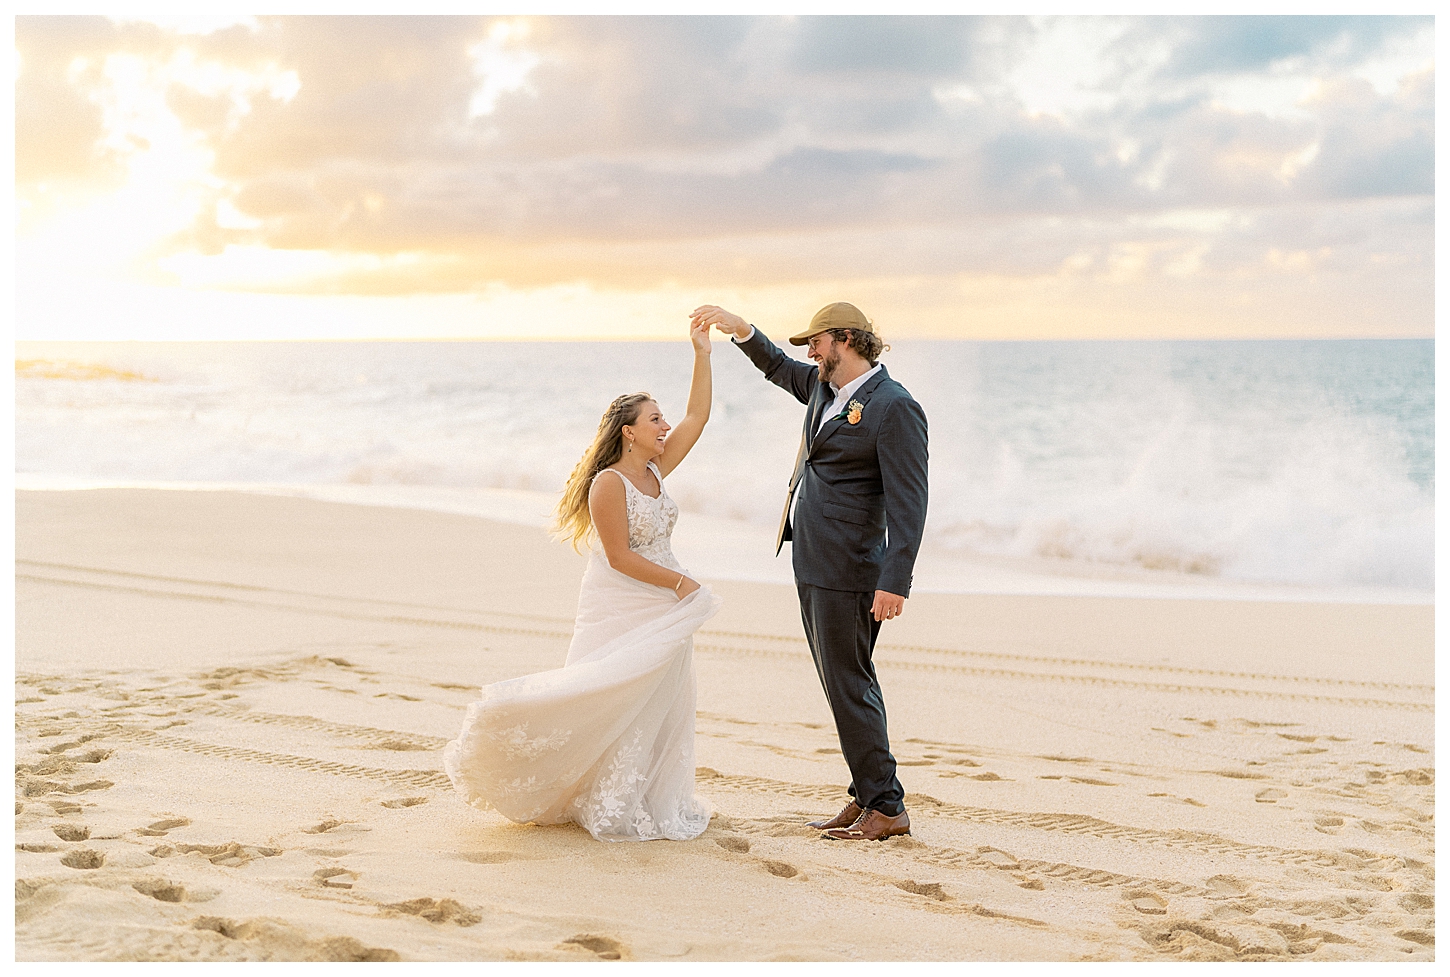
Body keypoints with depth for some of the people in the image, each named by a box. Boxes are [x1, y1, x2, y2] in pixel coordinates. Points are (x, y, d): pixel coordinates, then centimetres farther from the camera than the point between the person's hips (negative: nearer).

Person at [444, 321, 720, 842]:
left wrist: (702, 354, 2)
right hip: (621, 608, -8)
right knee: (609, 701, -2)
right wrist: (680, 581, -16)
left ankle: (651, 803, 19)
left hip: (661, 609, 8)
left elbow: (697, 417, 7)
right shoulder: (609, 483, -17)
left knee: (657, 703, 10)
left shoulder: (655, 470, 5)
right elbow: (620, 557, -19)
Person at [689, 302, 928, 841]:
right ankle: (867, 798, 19)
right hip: (811, 565, 9)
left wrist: (894, 582, -25)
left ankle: (886, 807, 2)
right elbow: (779, 368, 35)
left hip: (846, 571, -9)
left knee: (849, 685, -6)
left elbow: (908, 502, -19)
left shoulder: (895, 407, -15)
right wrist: (741, 330, 19)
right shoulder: (824, 387, 12)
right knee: (848, 684, 12)